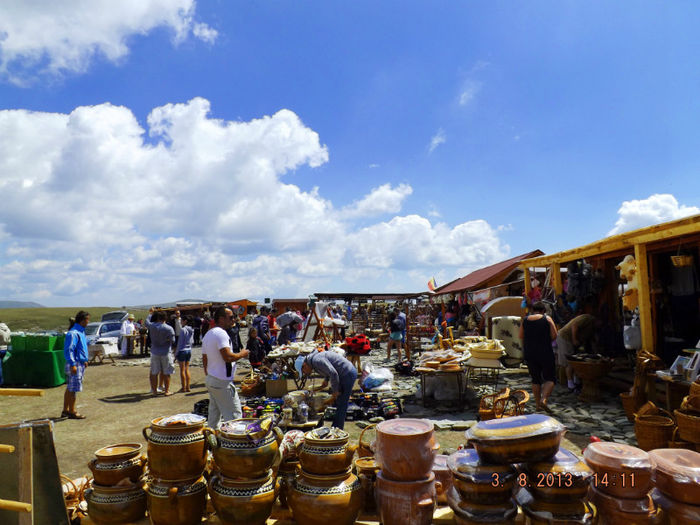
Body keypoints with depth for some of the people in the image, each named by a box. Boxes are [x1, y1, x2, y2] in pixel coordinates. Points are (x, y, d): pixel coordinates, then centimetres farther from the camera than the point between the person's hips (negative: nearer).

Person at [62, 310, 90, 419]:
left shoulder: (81, 331, 13)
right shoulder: (73, 333, -17)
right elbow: (69, 350, -20)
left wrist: (84, 360, 23)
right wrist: (73, 365, -22)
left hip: (80, 364, 10)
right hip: (75, 364, -10)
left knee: (70, 388, 17)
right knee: (73, 389, -2)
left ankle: (65, 411, 26)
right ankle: (72, 412, 7)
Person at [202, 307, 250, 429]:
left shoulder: (208, 334, 13)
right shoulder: (221, 333, -18)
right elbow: (228, 357, -27)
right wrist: (242, 354, -10)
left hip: (210, 379, 10)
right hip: (222, 382, -10)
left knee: (214, 413, 17)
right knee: (234, 414, -4)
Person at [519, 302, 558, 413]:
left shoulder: (525, 320, 2)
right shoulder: (547, 319, -5)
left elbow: (520, 335, 8)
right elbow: (554, 336, -6)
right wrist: (546, 338, 13)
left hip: (529, 354, 3)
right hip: (545, 353, -3)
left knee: (535, 380, 14)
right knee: (549, 379, 5)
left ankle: (538, 404, 15)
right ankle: (543, 400, -15)